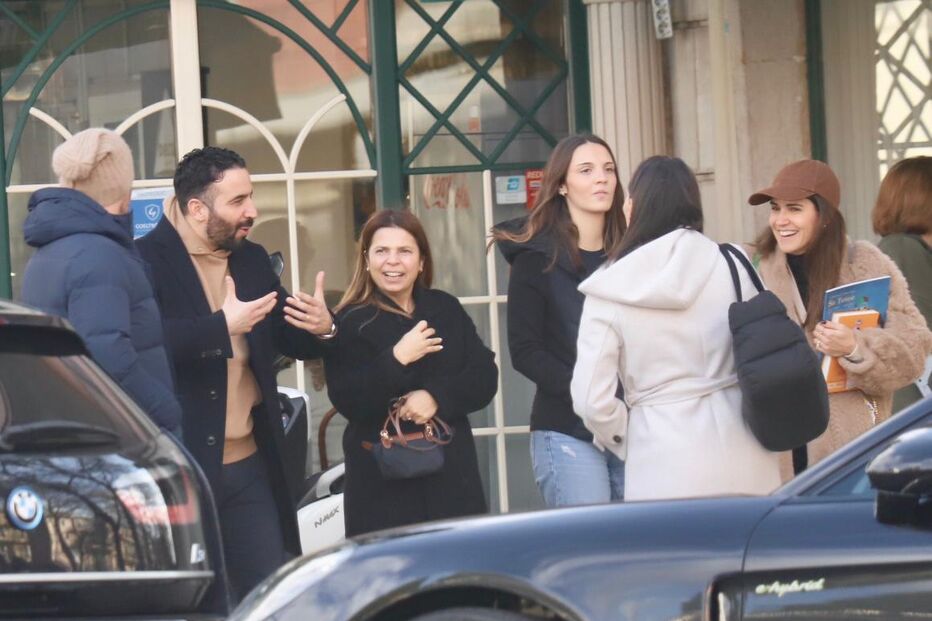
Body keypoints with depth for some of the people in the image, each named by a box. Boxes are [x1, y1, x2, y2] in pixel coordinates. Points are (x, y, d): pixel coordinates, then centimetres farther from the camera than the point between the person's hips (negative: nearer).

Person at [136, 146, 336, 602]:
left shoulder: (253, 260, 14)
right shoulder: (148, 261, -11)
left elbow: (288, 337, 18)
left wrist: (322, 328, -4)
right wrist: (223, 325, -25)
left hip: (251, 465, 7)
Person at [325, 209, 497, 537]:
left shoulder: (446, 309, 12)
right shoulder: (350, 322, -2)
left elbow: (485, 378, 4)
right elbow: (348, 402, -13)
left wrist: (437, 397, -13)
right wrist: (397, 360, -23)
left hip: (451, 476, 4)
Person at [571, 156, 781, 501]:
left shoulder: (609, 292, -5)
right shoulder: (731, 265, -1)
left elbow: (591, 399, -7)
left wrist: (628, 439, 11)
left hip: (664, 468, -2)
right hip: (740, 455, 2)